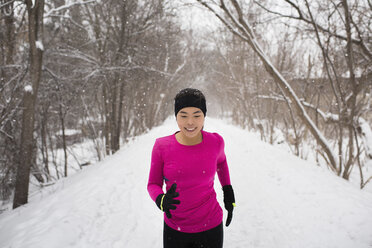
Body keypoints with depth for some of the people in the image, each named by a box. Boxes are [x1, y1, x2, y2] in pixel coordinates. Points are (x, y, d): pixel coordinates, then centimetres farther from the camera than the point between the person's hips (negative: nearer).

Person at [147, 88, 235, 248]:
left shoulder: (215, 141, -11)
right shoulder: (161, 146, -14)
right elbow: (153, 184, -2)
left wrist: (228, 193, 9)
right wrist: (161, 200, -22)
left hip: (210, 227, 0)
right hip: (174, 228, 0)